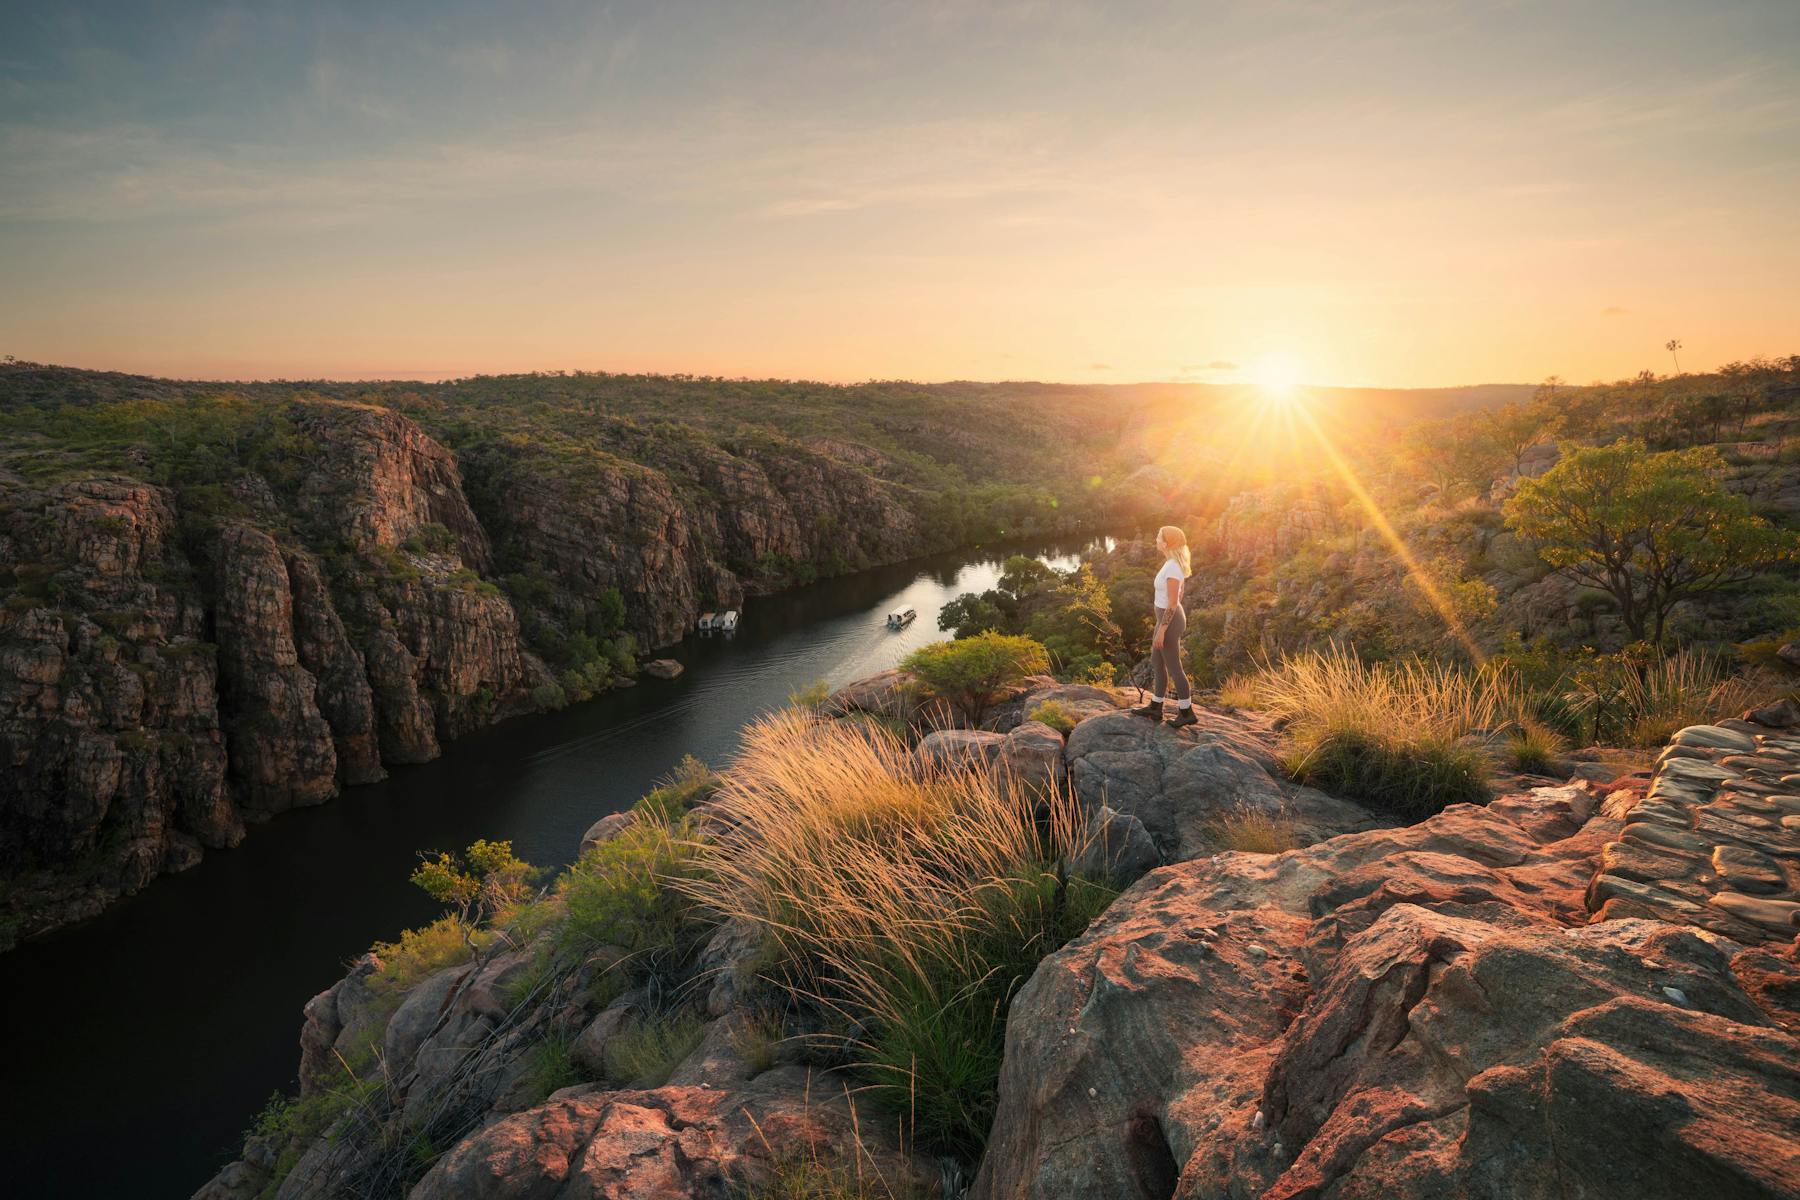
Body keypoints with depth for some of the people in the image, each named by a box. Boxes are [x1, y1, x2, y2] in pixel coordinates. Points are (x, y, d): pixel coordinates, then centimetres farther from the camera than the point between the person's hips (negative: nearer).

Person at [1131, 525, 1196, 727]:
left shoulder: (1172, 568, -27)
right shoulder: (1175, 563, 4)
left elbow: (1172, 604, -25)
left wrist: (1161, 630, -19)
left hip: (1169, 622, -10)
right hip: (1170, 619, 10)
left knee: (1173, 668, 5)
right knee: (1157, 663, 19)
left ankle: (1186, 712, 19)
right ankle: (1155, 708, 30)